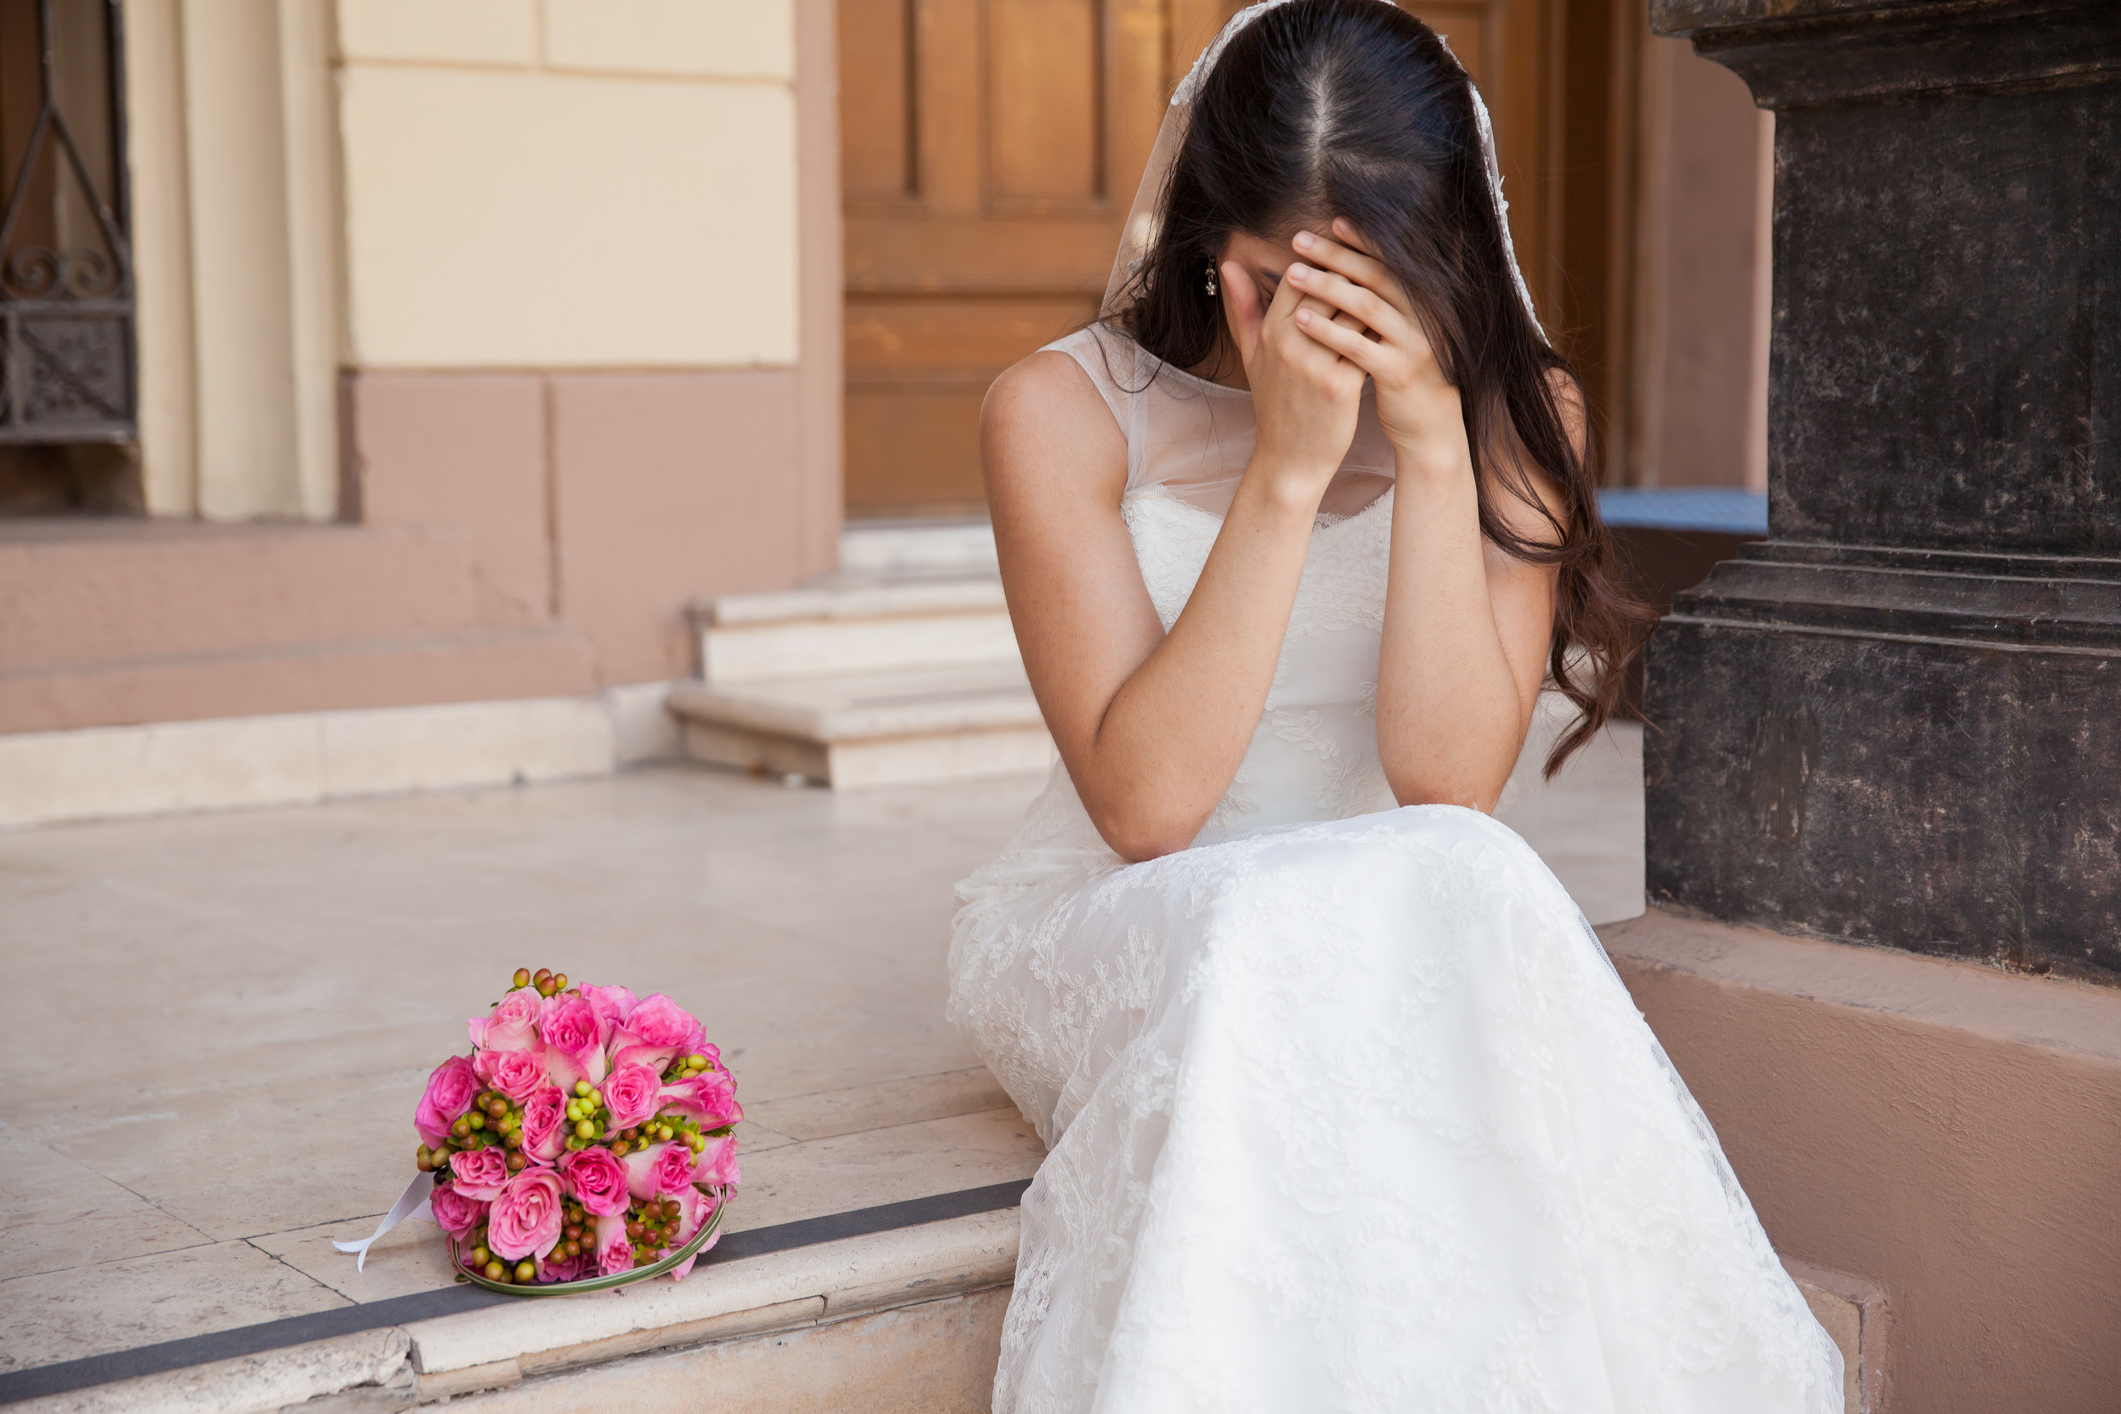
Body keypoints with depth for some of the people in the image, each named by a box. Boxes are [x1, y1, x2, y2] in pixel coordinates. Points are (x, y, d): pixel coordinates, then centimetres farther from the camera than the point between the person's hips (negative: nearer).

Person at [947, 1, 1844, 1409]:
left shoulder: (1516, 415, -2)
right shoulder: (1065, 412, -9)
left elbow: (1449, 783, -14)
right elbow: (1144, 801, -19)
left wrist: (1432, 443, -22)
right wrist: (1289, 465, -25)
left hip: (1413, 928, 2)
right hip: (1120, 938, -2)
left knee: (1458, 889, -32)